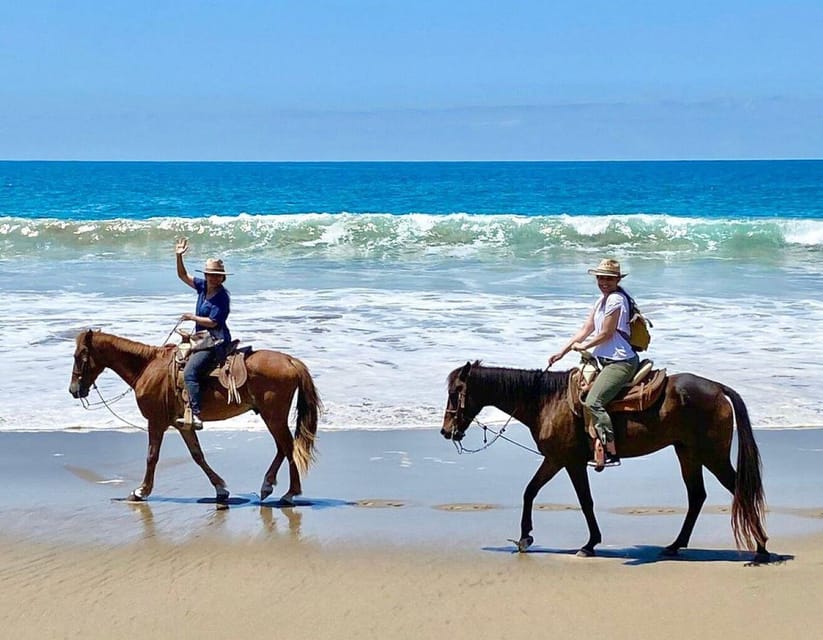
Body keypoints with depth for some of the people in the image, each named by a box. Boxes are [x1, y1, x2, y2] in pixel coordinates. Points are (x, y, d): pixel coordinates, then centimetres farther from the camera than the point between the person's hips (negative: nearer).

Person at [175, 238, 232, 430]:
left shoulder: (222, 296, -15)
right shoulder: (203, 286, 8)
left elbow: (213, 322, -20)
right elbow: (183, 275, 16)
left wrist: (192, 317, -10)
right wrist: (179, 256, 3)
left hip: (216, 341, -10)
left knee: (189, 372, -24)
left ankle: (196, 416, -34)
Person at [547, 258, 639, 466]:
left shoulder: (616, 300, -14)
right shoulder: (603, 300, 16)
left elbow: (606, 334, -13)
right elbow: (586, 330, 18)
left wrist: (583, 346, 2)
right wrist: (562, 352, 13)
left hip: (621, 362, -11)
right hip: (608, 361, 11)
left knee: (592, 402, -20)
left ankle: (611, 453, -21)